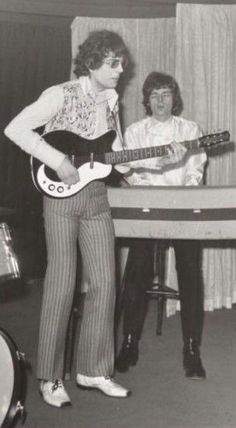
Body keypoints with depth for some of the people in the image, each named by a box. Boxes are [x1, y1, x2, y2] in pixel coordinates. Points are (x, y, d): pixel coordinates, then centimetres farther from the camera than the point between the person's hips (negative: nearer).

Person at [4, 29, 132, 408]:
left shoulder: (111, 100, 9)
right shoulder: (62, 95, -11)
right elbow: (15, 129, -19)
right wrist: (58, 162, -23)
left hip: (97, 197, 6)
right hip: (62, 197, -6)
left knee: (104, 283, 4)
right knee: (62, 285, -3)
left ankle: (93, 370, 17)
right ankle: (50, 379, 9)